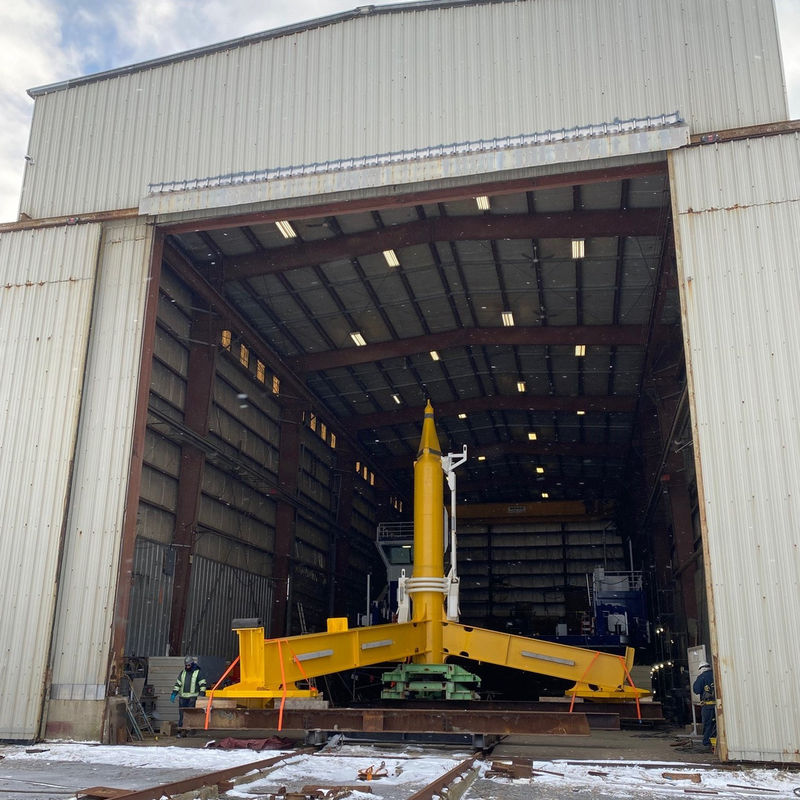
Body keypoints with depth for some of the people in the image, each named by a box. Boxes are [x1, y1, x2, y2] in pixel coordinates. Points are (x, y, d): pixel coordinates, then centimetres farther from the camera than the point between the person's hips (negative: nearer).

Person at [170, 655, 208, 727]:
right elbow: (178, 683, 17)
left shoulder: (198, 672, 1)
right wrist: (174, 693, 7)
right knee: (181, 714, 6)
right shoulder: (183, 672, 15)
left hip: (192, 697, -5)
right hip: (182, 697, 5)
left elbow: (203, 684, -1)